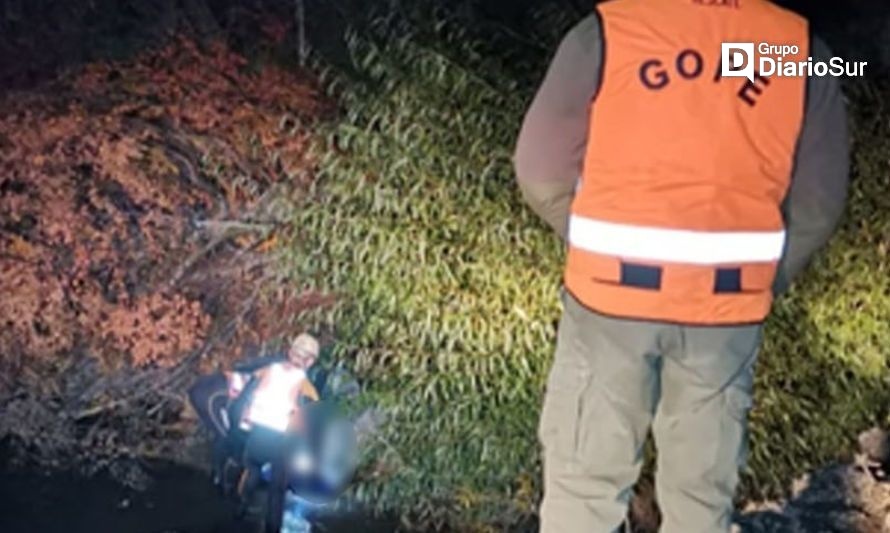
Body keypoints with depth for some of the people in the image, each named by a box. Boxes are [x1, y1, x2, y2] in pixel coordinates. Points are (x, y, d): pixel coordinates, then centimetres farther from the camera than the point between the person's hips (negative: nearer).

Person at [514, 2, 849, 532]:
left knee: (585, 469, 12)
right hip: (728, 307, 2)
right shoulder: (802, 52, -1)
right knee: (703, 484, 15)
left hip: (612, 293, -1)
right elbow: (818, 205, 1)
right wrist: (765, 284, 15)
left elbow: (541, 175, -2)